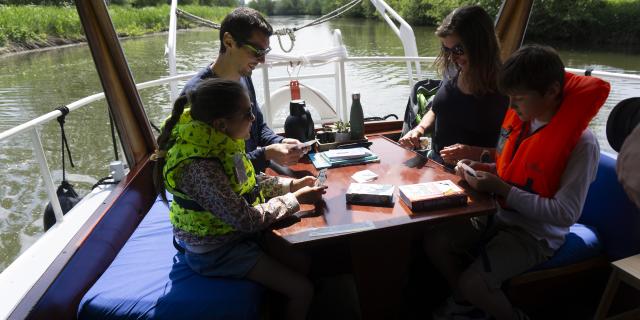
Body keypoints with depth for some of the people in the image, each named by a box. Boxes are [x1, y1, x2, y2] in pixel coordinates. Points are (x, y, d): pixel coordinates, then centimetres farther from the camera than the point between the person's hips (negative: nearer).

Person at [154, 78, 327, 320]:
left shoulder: (219, 140, -8)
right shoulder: (200, 166, -33)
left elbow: (248, 182, 8)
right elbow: (246, 219, -28)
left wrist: (291, 184, -2)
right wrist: (296, 199, -17)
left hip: (238, 231, 8)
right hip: (217, 250, -7)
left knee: (307, 265, 9)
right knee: (302, 290, -6)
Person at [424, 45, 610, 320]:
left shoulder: (581, 143, -22)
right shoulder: (518, 118, -3)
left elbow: (566, 214, -22)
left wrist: (502, 189, -25)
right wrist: (481, 169, -6)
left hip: (536, 234, -6)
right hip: (499, 214, 7)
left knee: (472, 281, -21)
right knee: (434, 242, -6)